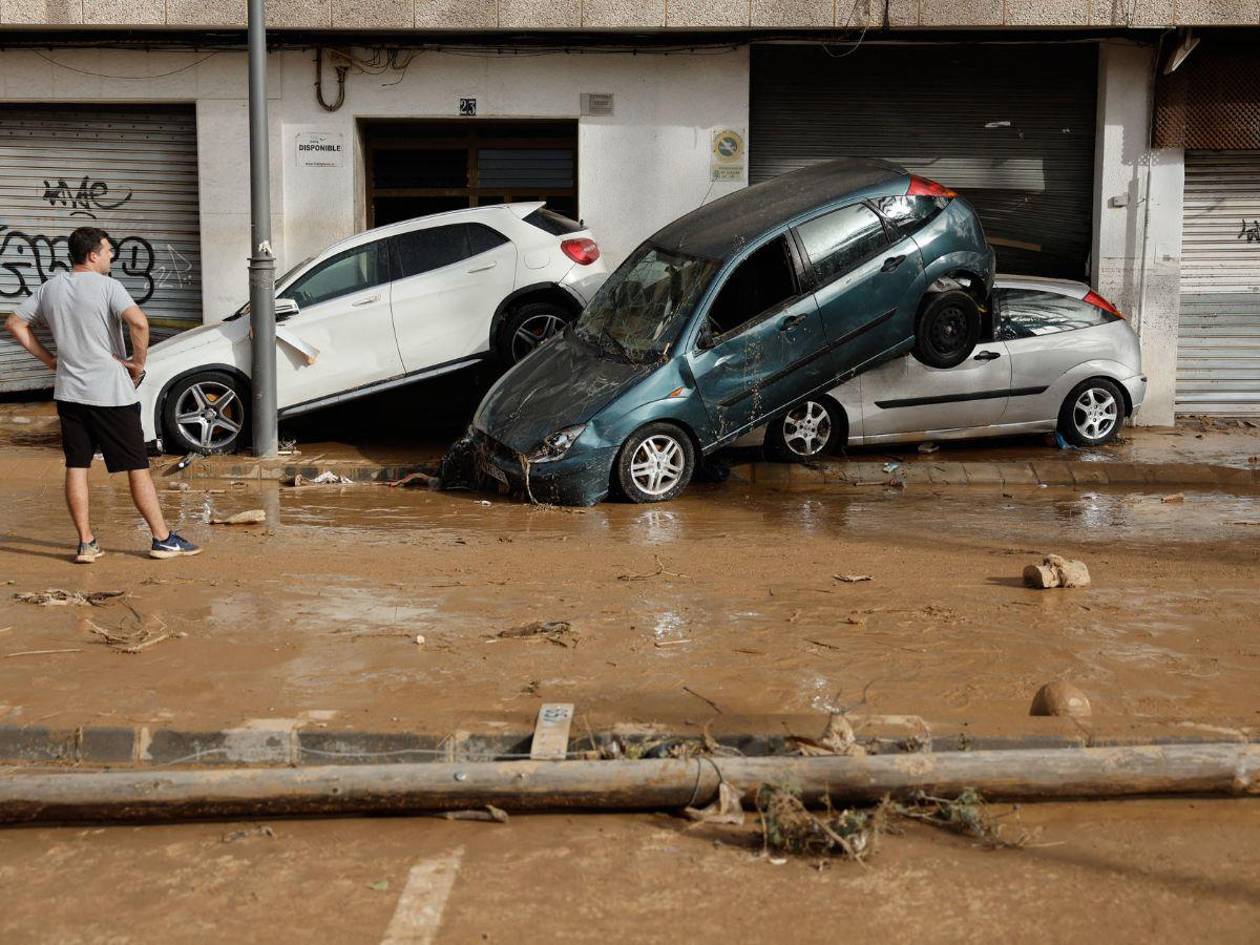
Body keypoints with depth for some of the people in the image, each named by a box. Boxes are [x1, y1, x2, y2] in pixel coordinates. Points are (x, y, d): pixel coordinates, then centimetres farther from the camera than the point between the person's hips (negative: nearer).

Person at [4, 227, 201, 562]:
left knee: (76, 467, 9)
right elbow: (139, 322, -28)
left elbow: (14, 324, 13)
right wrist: (139, 362, -13)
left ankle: (86, 544, 10)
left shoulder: (50, 288, 7)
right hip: (111, 393, -5)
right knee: (137, 467, 2)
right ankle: (163, 539, 7)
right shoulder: (106, 286, -12)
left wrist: (50, 359, 13)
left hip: (69, 392, 5)